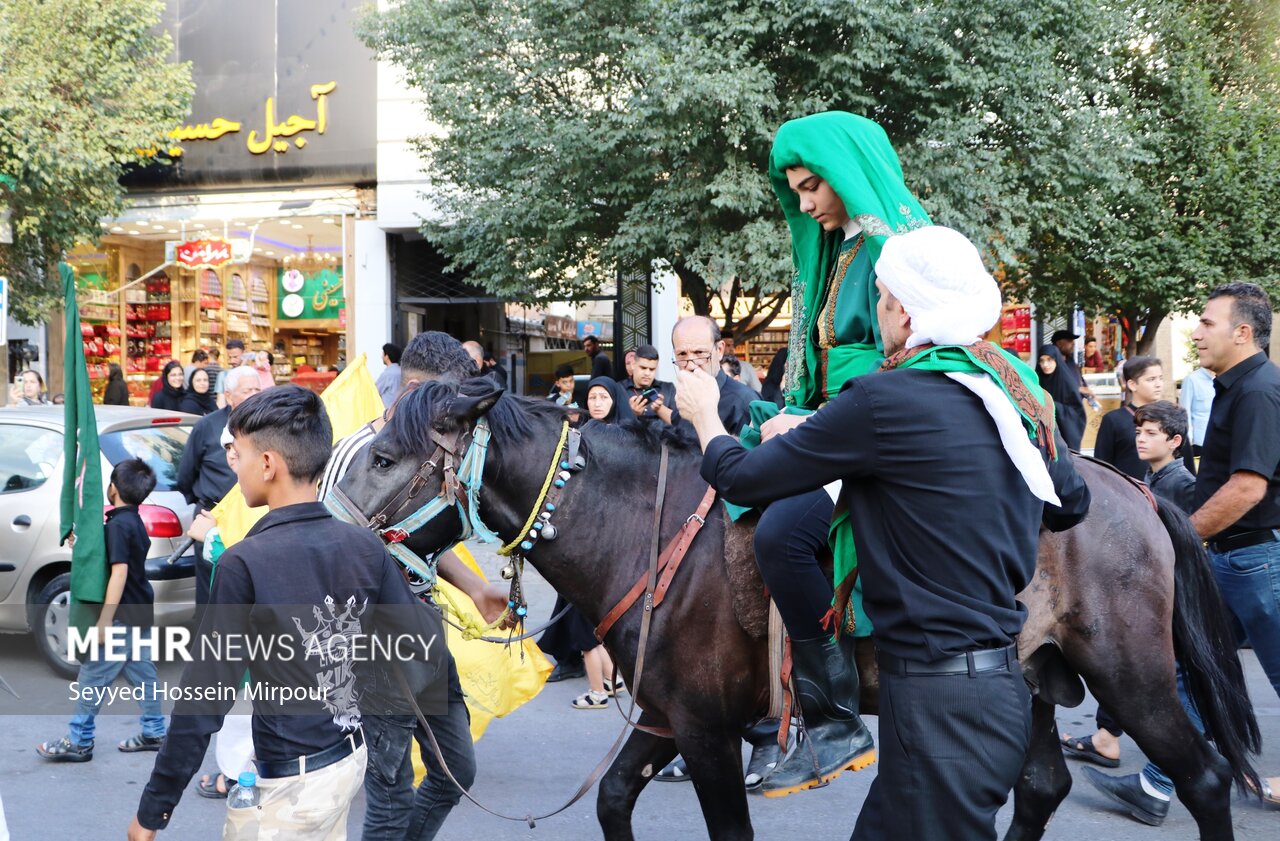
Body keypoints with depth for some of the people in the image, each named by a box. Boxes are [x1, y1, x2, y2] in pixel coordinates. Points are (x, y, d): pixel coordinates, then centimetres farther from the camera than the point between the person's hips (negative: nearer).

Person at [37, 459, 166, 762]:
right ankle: (154, 733, 18)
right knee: (142, 673, 13)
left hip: (123, 616, -10)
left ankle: (79, 741, 2)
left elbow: (119, 572, -24)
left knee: (93, 676, -3)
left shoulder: (117, 525, -17)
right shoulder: (135, 523, 12)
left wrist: (104, 621, -24)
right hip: (140, 613, 10)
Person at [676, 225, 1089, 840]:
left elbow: (742, 479, -9)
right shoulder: (1017, 393, 5)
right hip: (1004, 689, 8)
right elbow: (1072, 505, 21)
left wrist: (704, 416, 11)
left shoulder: (886, 400, -17)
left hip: (939, 707, -8)